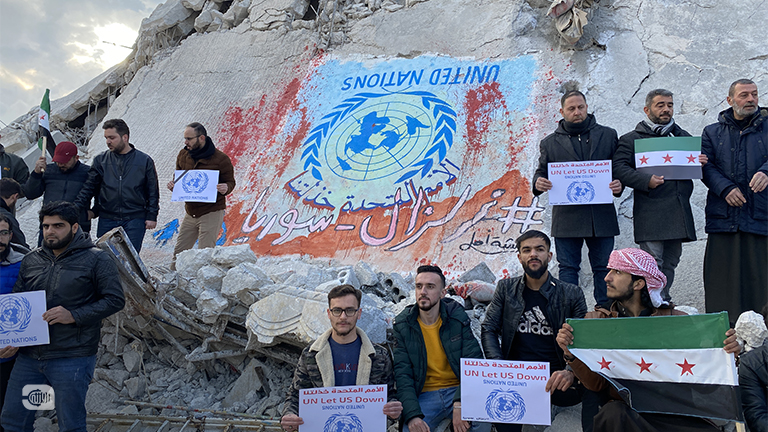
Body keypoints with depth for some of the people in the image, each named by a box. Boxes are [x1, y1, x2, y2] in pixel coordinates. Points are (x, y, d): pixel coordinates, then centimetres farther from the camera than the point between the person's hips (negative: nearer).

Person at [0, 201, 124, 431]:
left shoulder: (96, 260, -4)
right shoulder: (31, 260, 11)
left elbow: (115, 300, -9)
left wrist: (74, 315, -18)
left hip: (72, 359, -5)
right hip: (29, 356, 5)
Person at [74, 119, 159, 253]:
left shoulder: (145, 161, 5)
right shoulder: (101, 160, 9)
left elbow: (153, 192, 7)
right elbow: (89, 187, 8)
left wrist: (151, 216, 0)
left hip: (135, 220, -2)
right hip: (106, 220, 2)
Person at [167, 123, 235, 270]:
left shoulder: (220, 159, -10)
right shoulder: (183, 155, 5)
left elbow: (230, 181, 0)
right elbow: (178, 179, 17)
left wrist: (225, 188, -24)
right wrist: (173, 186, -6)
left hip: (212, 213, -5)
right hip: (190, 212, 6)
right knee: (179, 253, 10)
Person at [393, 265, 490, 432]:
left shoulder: (458, 318, -1)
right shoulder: (402, 325, 0)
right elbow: (402, 375, -6)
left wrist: (460, 403, -24)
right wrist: (412, 415, -22)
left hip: (458, 391, 0)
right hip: (424, 395, 0)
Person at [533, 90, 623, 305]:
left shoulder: (608, 135, 12)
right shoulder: (550, 142, 12)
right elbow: (541, 172, 11)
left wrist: (618, 185, -9)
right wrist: (538, 183, -13)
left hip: (601, 216, 1)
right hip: (566, 216, 0)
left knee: (603, 267, 6)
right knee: (568, 268, 2)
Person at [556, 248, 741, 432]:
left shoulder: (674, 319, 7)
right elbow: (596, 383, 1)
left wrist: (729, 352, -15)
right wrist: (570, 354, -16)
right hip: (625, 408, 0)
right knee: (612, 414, -35)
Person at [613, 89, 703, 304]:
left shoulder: (684, 137, 22)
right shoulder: (631, 139, 5)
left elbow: (695, 165, 26)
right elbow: (619, 168, -7)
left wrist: (701, 163, 1)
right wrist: (646, 180, -20)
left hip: (678, 212, 6)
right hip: (650, 212, -5)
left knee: (670, 262, 10)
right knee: (653, 262, -11)